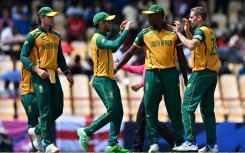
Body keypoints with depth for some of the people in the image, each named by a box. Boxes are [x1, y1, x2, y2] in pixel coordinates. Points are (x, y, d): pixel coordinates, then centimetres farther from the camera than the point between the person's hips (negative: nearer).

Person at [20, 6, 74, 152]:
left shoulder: (56, 36, 15)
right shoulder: (33, 36, -3)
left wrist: (67, 73, 16)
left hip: (54, 75, 6)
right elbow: (23, 56, -7)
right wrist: (37, 69, -19)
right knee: (45, 110, -11)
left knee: (58, 109, 5)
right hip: (40, 76, -6)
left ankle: (37, 131, 26)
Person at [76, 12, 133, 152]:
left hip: (110, 80, 10)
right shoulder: (98, 38, -15)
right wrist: (126, 31, -22)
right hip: (103, 81, -10)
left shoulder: (102, 38, 17)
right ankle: (86, 132, -7)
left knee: (118, 112, 7)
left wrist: (122, 32, 21)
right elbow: (114, 45, -31)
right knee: (112, 111, -15)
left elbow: (114, 48, 27)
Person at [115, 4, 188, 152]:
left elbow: (181, 56, 8)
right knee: (150, 110, -2)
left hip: (170, 73, -1)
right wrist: (116, 68, 5)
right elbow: (130, 52, 9)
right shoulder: (145, 33, 5)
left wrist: (185, 79, 7)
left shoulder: (174, 32, 3)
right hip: (152, 74, 1)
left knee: (175, 110, 2)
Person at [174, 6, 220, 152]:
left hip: (201, 73, -9)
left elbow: (191, 45, -29)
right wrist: (187, 31, 18)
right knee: (207, 109, 11)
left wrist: (179, 33, -18)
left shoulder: (201, 31, -11)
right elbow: (195, 44, 29)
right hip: (212, 73, 9)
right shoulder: (209, 31, 17)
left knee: (188, 107, -7)